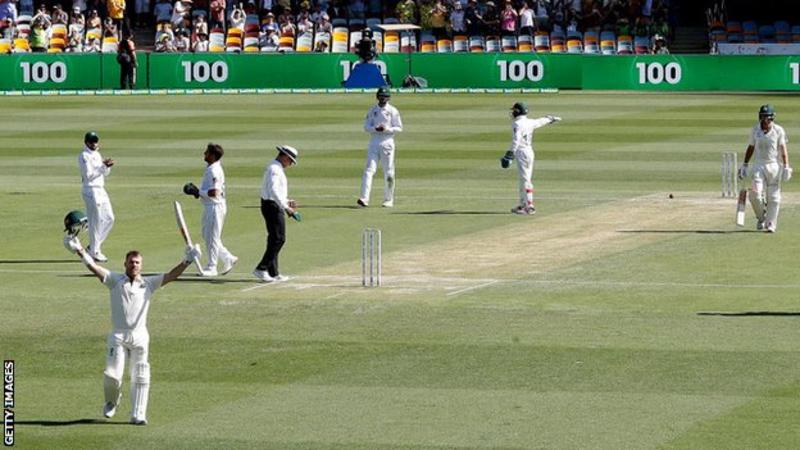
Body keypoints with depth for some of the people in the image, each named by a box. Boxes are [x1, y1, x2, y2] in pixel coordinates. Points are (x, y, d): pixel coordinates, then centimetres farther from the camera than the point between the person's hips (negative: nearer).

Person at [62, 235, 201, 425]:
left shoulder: (148, 283, 10)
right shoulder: (115, 280, 6)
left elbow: (171, 276, 2)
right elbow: (93, 267, -4)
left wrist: (187, 261, -11)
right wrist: (79, 251, -16)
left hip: (140, 336, 2)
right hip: (118, 336, -2)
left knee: (140, 377, 1)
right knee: (113, 375, -7)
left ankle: (138, 415, 8)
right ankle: (112, 401, 23)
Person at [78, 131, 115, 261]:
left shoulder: (97, 154, 15)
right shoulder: (84, 156, -11)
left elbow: (105, 173, 18)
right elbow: (88, 175, -19)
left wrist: (107, 166, -2)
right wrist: (103, 166, -21)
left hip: (101, 189, 9)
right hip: (91, 190, -9)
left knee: (109, 218, 11)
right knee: (96, 221, -6)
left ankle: (94, 246, 21)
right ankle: (94, 251, 2)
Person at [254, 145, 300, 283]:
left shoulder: (275, 168, 18)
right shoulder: (275, 169, -16)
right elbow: (273, 191, -27)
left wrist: (287, 202, 23)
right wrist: (285, 207, -30)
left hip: (270, 206, 11)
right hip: (273, 207, -11)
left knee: (274, 240, 12)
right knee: (278, 239, -11)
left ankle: (273, 273, 15)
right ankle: (261, 269, -14)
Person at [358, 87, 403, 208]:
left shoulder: (393, 111, 2)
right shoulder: (372, 110, 9)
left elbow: (399, 128, -1)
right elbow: (366, 126, 7)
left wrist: (386, 129, -17)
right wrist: (375, 129, -14)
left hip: (387, 143, -2)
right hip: (374, 142, 2)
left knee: (388, 173, 1)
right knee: (369, 170, -10)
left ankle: (388, 200, 12)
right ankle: (364, 198, -18)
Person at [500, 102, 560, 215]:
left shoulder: (517, 124, -13)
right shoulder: (530, 122, 11)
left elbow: (516, 141, -23)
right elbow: (542, 121, 30)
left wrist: (509, 155, -27)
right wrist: (552, 119, 50)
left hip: (521, 152, -9)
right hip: (530, 151, 9)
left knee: (525, 179, -11)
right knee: (524, 179, 16)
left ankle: (530, 206, -15)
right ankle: (523, 205, 23)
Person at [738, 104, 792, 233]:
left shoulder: (778, 130, -2)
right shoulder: (755, 130, 4)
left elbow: (783, 149, -1)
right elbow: (751, 147, 14)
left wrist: (786, 167, -9)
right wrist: (745, 164, 12)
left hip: (774, 166, -1)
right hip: (759, 165, 2)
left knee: (773, 196, -1)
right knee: (755, 194, -11)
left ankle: (771, 224, 7)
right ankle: (761, 217, 14)